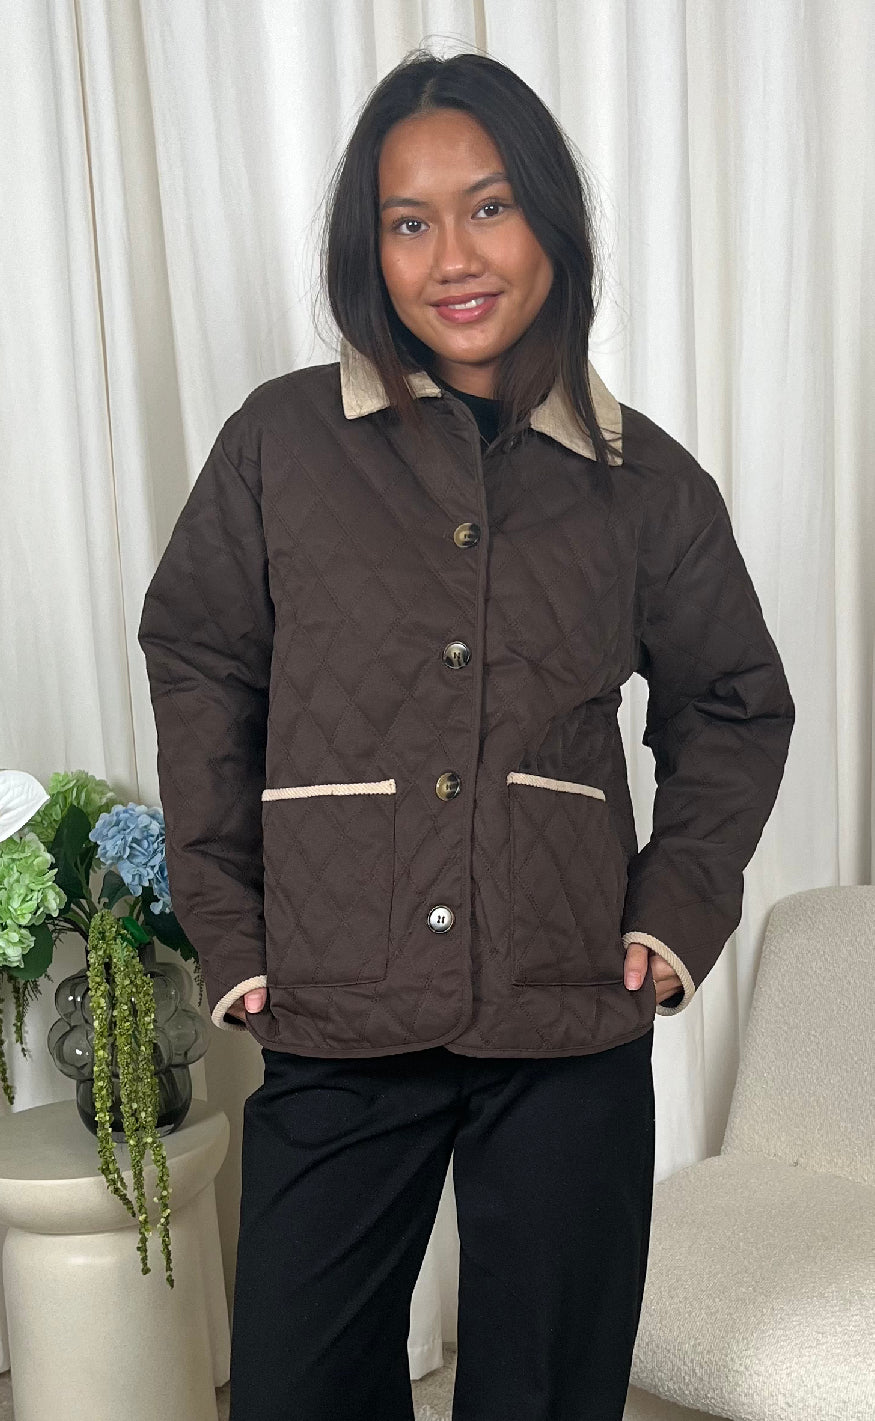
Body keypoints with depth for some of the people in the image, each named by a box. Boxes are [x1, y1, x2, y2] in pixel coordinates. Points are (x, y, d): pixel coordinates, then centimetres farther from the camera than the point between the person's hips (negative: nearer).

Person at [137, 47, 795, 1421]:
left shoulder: (647, 482, 2)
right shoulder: (282, 444, -1)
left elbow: (734, 704, 14)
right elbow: (196, 666, 6)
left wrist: (679, 909, 2)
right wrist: (227, 932, 1)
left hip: (574, 1035, 1)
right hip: (334, 1024, 0)